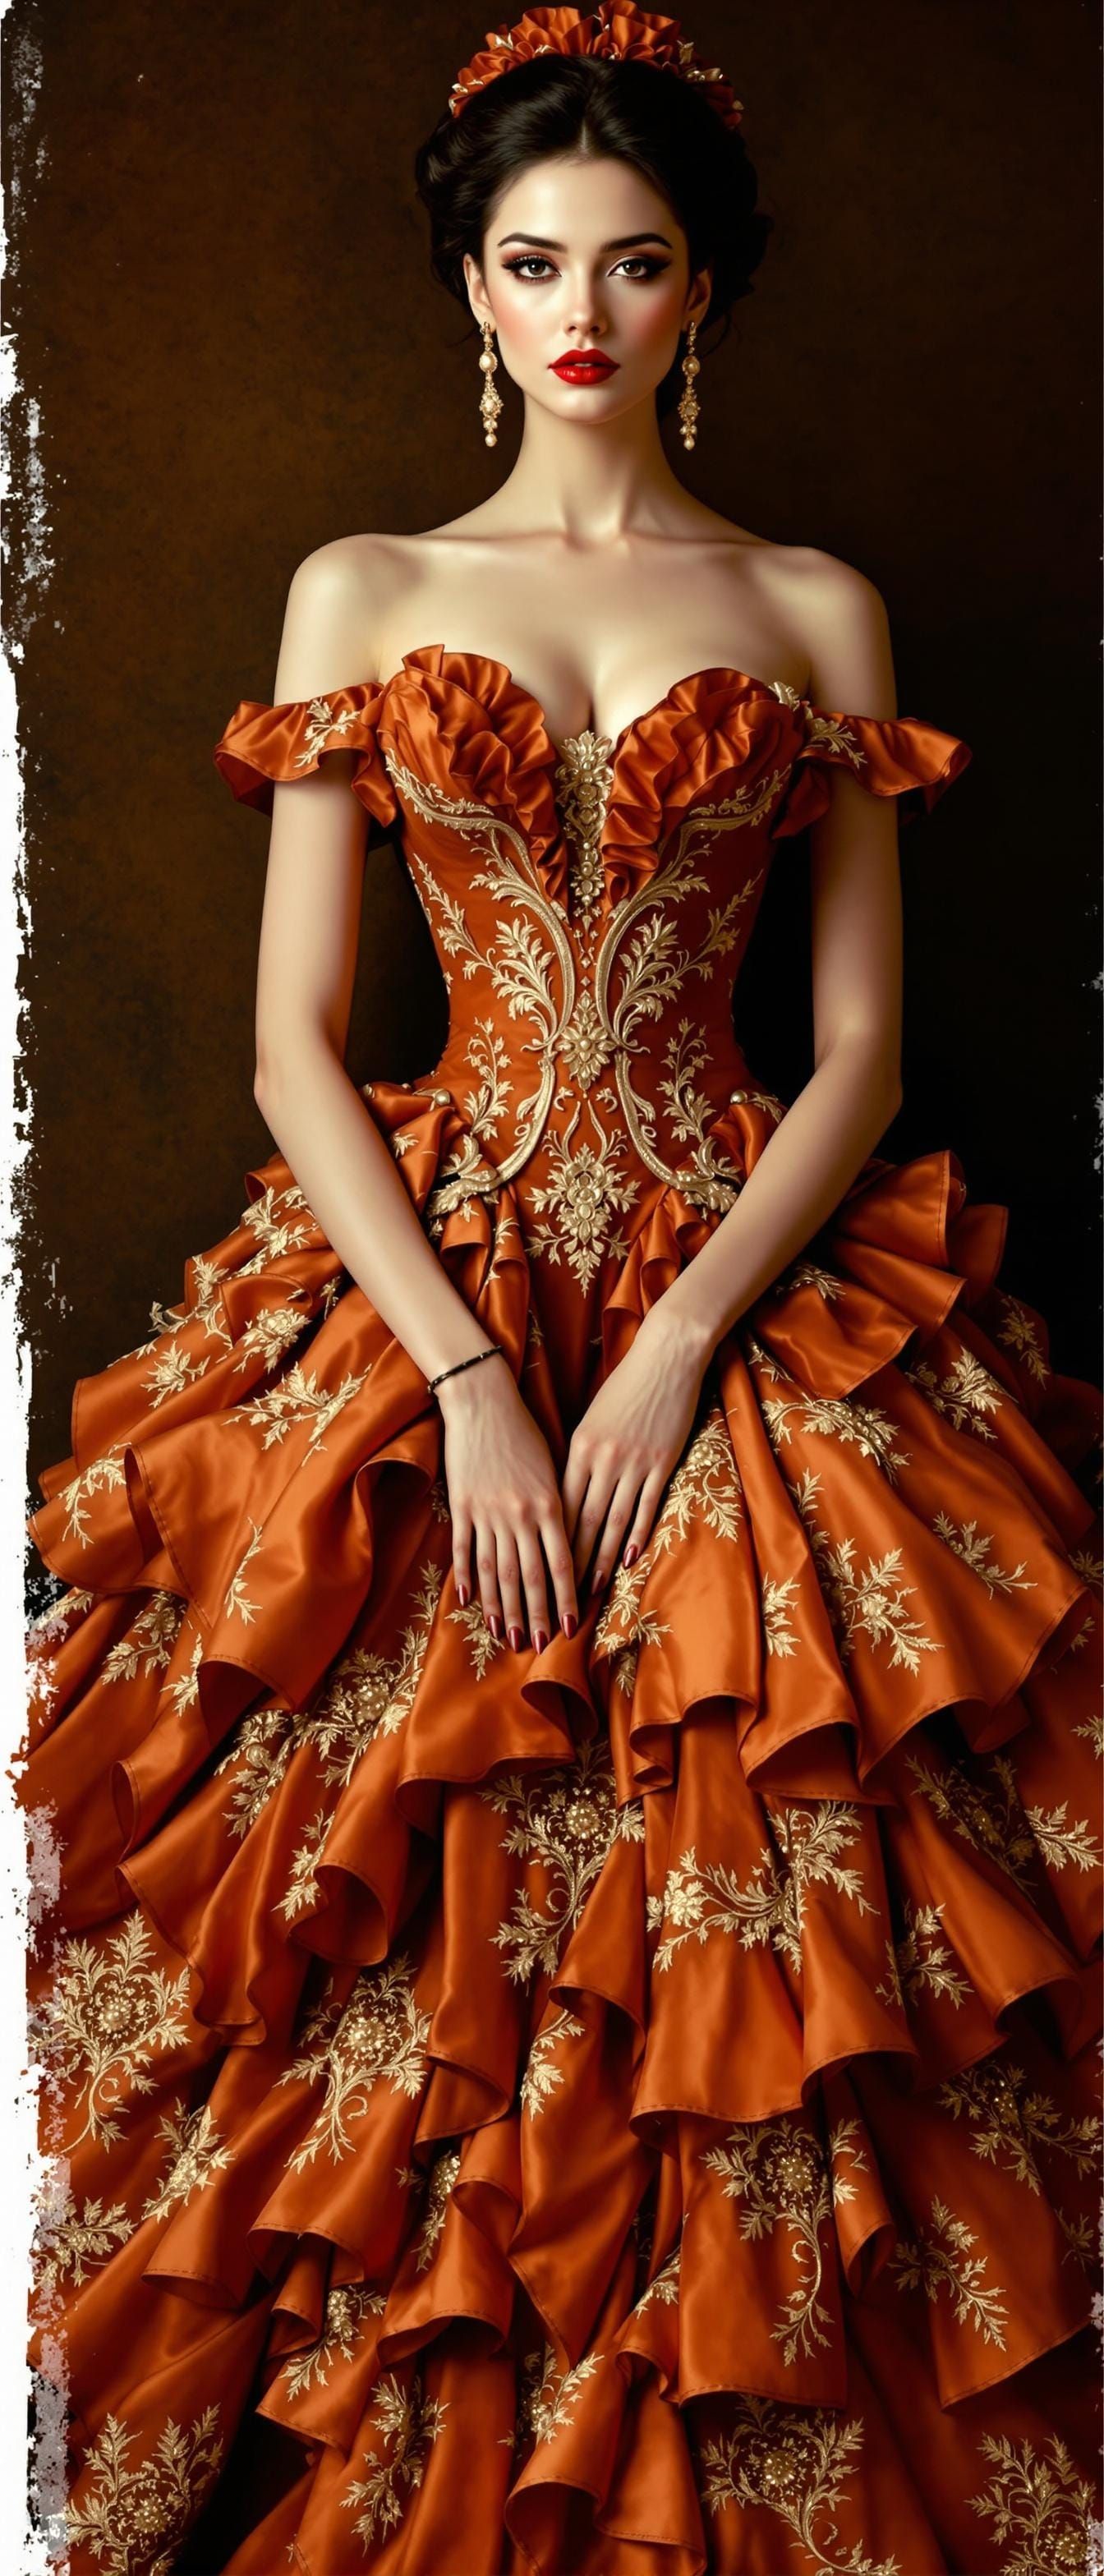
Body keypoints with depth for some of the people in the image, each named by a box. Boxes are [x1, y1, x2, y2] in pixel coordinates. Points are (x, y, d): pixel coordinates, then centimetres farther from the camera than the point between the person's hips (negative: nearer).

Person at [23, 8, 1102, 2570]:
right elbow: (295, 1041, 1)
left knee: (743, 1950, -3)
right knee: (394, 1921, -2)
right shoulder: (359, 594, 8)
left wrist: (680, 1348, -12)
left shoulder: (818, 611, 8)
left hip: (752, 1280, 0)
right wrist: (468, 1379, -11)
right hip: (419, 1283, 1)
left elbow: (864, 1043, 2)